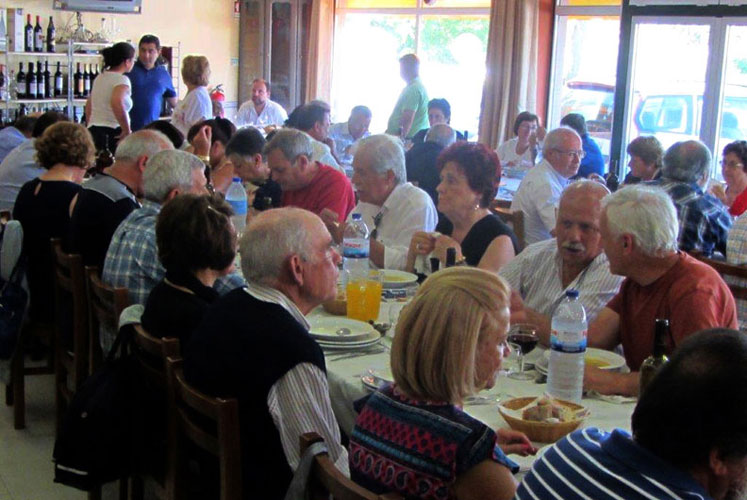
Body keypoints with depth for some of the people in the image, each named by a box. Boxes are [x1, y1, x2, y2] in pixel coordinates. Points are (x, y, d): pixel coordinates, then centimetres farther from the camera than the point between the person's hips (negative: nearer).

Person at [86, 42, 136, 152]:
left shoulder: (100, 78, 18)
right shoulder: (121, 80, -9)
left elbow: (89, 104, 27)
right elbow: (117, 103, -27)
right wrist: (127, 131, -20)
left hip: (93, 131, 9)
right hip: (112, 134, -9)